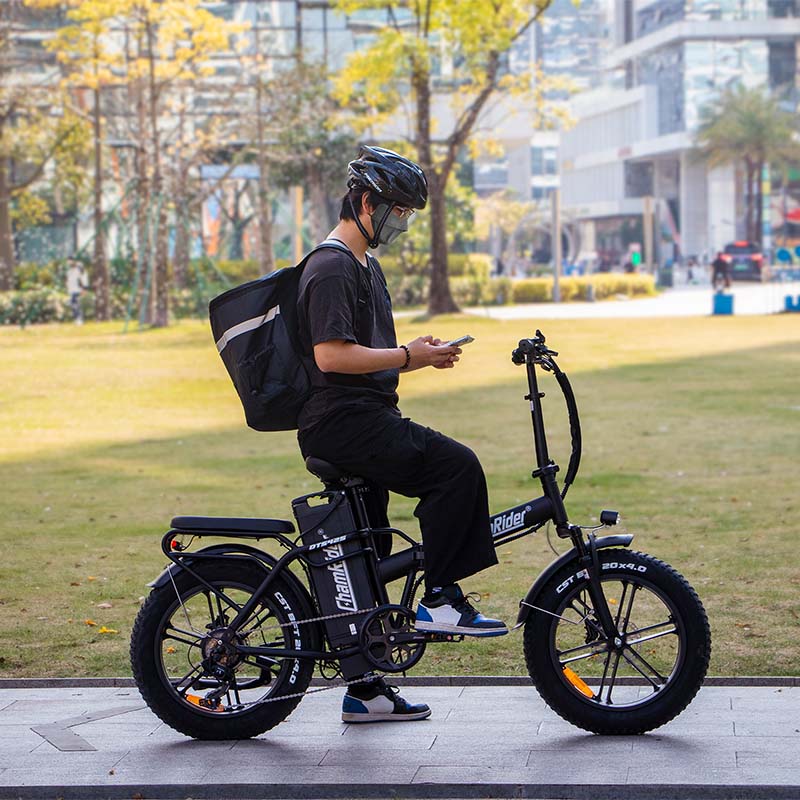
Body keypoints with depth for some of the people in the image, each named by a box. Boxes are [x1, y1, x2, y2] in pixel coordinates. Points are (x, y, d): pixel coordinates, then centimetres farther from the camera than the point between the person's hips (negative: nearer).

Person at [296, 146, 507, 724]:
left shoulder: (365, 268, 22)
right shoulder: (331, 268, -12)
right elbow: (331, 354, -22)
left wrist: (419, 355, 9)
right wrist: (409, 356, -15)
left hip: (361, 421, 11)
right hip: (343, 421, -11)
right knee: (457, 465, -22)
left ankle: (365, 689, 15)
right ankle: (439, 598, -15)